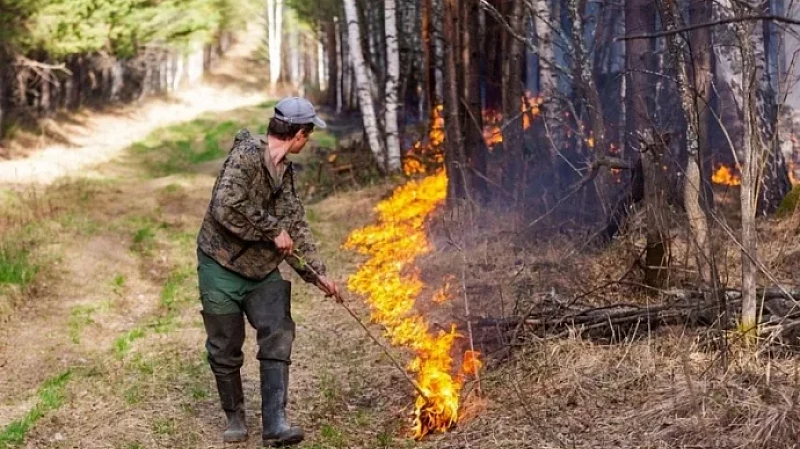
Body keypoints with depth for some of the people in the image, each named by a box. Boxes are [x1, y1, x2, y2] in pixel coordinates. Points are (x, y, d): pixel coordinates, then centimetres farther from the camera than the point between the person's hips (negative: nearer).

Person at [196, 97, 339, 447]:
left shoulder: (284, 171, 10)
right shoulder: (247, 155, -17)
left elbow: (297, 227, 16)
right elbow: (225, 208, -28)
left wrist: (317, 274, 13)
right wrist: (273, 231, -21)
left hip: (263, 271, 6)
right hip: (222, 268, -6)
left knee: (278, 335, -10)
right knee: (226, 349, 4)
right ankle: (235, 418, 24)